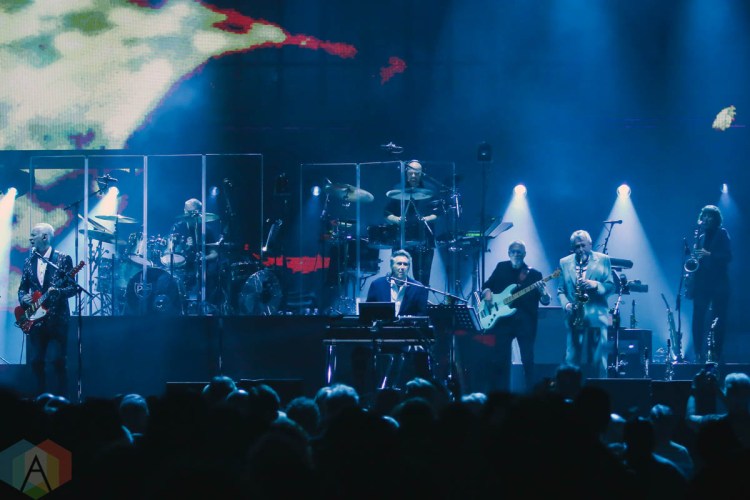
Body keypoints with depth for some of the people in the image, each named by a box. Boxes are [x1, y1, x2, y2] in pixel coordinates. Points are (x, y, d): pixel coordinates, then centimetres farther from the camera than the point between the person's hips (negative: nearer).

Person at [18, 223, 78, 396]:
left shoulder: (63, 259, -2)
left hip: (57, 318, -5)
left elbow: (72, 288, -4)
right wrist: (24, 298, -6)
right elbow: (22, 288, 16)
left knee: (59, 361, -7)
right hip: (36, 319, 5)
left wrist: (57, 291, -23)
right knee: (35, 362, 2)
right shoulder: (29, 262, 12)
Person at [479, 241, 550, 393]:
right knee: (502, 359, 4)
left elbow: (546, 301, 0)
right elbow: (487, 285, 17)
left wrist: (542, 292, -21)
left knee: (528, 360, -5)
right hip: (503, 319, 2)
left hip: (525, 321, -2)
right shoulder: (501, 267, 11)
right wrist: (487, 293, -5)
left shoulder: (534, 274, 3)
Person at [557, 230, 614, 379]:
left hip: (596, 317, -2)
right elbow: (561, 290, 12)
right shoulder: (565, 263, 11)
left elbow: (610, 286, 2)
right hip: (575, 318, 2)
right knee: (572, 360, -2)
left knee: (597, 361, -3)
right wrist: (566, 305, -7)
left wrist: (595, 285, -16)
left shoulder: (603, 260, 6)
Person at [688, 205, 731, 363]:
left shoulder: (721, 234, 3)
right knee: (698, 319, -5)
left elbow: (728, 256, -7)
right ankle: (698, 355, -2)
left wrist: (709, 254, -19)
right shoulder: (700, 234, 15)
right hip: (701, 283, 3)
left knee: (718, 320, -4)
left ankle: (716, 356, -1)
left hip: (719, 283, -3)